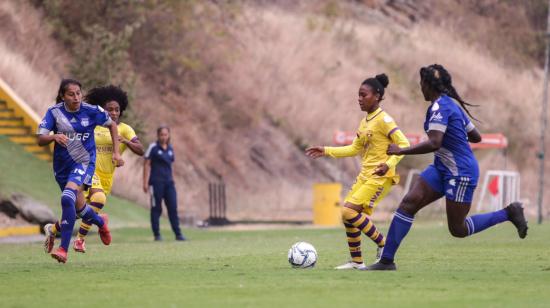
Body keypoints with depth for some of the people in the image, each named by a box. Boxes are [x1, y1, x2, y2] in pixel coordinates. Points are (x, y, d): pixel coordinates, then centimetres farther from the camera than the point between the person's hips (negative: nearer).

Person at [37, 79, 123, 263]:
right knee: (79, 208, 16)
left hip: (84, 162, -4)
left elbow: (112, 125, 8)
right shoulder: (54, 112, -8)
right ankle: (101, 222, 51)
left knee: (67, 199, -27)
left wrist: (116, 152, 3)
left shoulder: (91, 111, -10)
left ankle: (63, 249, -26)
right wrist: (55, 137, -35)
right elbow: (40, 140, -13)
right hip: (62, 165, 4)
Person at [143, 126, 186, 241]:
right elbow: (147, 164, -4)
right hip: (156, 182, -5)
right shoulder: (153, 147, -3)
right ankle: (157, 235, 6)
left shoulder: (170, 148, 12)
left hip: (169, 182, 5)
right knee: (156, 209, 1)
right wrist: (145, 182, -10)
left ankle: (178, 234, 4)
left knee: (173, 208, 1)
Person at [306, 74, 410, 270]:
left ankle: (384, 245, -6)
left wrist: (389, 164, -30)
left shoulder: (384, 120, -12)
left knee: (349, 211, -18)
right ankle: (356, 261, 12)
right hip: (365, 175, 9)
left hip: (380, 176, -9)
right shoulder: (364, 122, 14)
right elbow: (354, 149, 24)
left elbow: (404, 144, -17)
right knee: (347, 215, 4)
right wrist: (326, 151, 19)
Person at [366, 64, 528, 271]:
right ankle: (386, 261, -4)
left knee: (458, 229, 0)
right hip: (443, 168, 10)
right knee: (408, 203, -3)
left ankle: (508, 213, 13)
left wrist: (401, 151, -21)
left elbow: (433, 143, -28)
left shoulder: (439, 107, -18)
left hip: (460, 173, -10)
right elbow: (476, 137, 17)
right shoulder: (452, 104, 11)